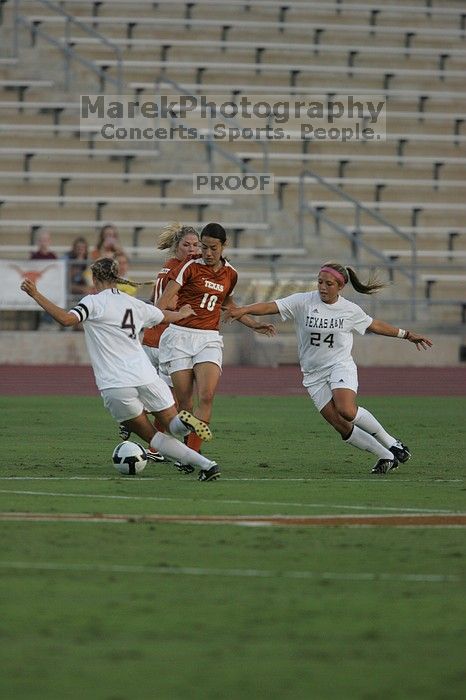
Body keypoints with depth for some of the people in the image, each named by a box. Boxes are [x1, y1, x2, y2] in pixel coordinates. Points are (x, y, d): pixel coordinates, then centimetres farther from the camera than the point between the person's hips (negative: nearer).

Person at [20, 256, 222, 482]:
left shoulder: (93, 302, -2)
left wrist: (36, 295, -15)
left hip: (115, 386, -4)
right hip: (146, 376, 4)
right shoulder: (133, 303, 15)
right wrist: (182, 313, 57)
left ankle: (204, 464, -12)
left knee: (150, 435, 8)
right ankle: (184, 421, -25)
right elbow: (166, 316, 34)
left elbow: (66, 319, -20)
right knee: (173, 426, 16)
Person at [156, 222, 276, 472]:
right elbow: (164, 299, -11)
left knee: (206, 396, -18)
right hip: (180, 336, -3)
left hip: (209, 339, 3)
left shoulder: (230, 274, 10)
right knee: (183, 402, -4)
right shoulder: (190, 268, -5)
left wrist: (254, 325, 31)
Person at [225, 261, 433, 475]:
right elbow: (270, 307, -15)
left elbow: (374, 325, 17)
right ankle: (385, 457, 4)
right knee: (342, 427, -11)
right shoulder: (303, 302, -6)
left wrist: (406, 335, 23)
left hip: (341, 366, -1)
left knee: (346, 411, -30)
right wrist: (242, 310, -30)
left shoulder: (350, 310, 0)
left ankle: (391, 443, -10)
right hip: (314, 374, 1)